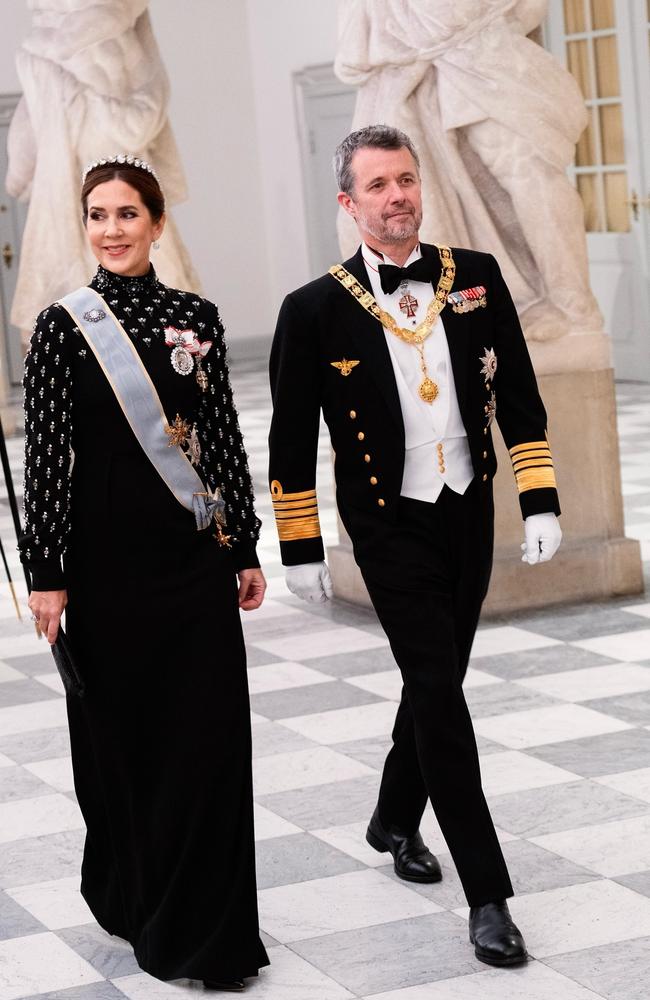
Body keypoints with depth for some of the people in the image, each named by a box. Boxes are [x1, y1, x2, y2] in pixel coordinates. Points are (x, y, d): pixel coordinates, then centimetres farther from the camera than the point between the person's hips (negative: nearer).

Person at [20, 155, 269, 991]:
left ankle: (203, 923, 9)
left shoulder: (196, 318, 6)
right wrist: (46, 572, -9)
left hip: (196, 552, 3)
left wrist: (246, 547, 8)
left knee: (209, 731, 0)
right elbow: (45, 453, -6)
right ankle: (127, 889, 26)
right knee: (120, 732, 6)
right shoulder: (63, 326, -4)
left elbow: (224, 435, 9)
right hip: (109, 555, -3)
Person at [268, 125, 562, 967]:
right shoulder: (315, 310, -8)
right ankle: (487, 895, -6)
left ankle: (396, 821, 42)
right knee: (439, 693, -9)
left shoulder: (476, 278, 1)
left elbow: (519, 397, 5)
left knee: (434, 678, 17)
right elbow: (292, 441, -2)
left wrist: (540, 503, 0)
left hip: (469, 516, 4)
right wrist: (299, 549, -1)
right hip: (391, 528, -4)